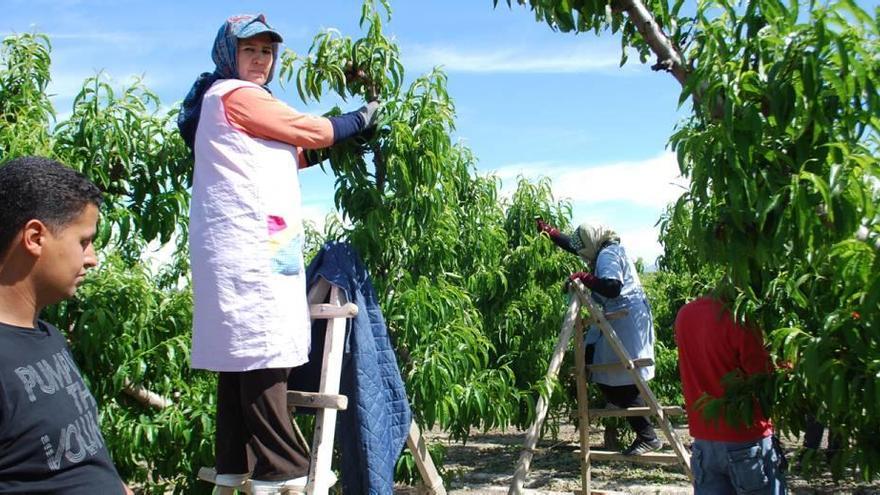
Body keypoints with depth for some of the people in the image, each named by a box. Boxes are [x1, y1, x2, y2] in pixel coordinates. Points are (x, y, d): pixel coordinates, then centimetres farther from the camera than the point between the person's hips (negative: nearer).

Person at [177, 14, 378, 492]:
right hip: (251, 244, -10)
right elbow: (314, 131, -2)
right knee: (264, 353, -11)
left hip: (245, 246, 10)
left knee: (242, 353, 9)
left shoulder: (227, 100, 27)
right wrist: (361, 118, 13)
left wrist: (325, 144, 15)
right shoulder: (235, 94, -3)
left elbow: (286, 155, 24)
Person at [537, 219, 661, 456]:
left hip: (627, 319, -11)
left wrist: (584, 278, -21)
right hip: (618, 318, 11)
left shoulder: (608, 255, -13)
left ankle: (648, 437, -6)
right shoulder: (606, 251, 17)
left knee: (624, 380, -10)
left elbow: (612, 287, -30)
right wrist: (550, 232, 35)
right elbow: (574, 245, 32)